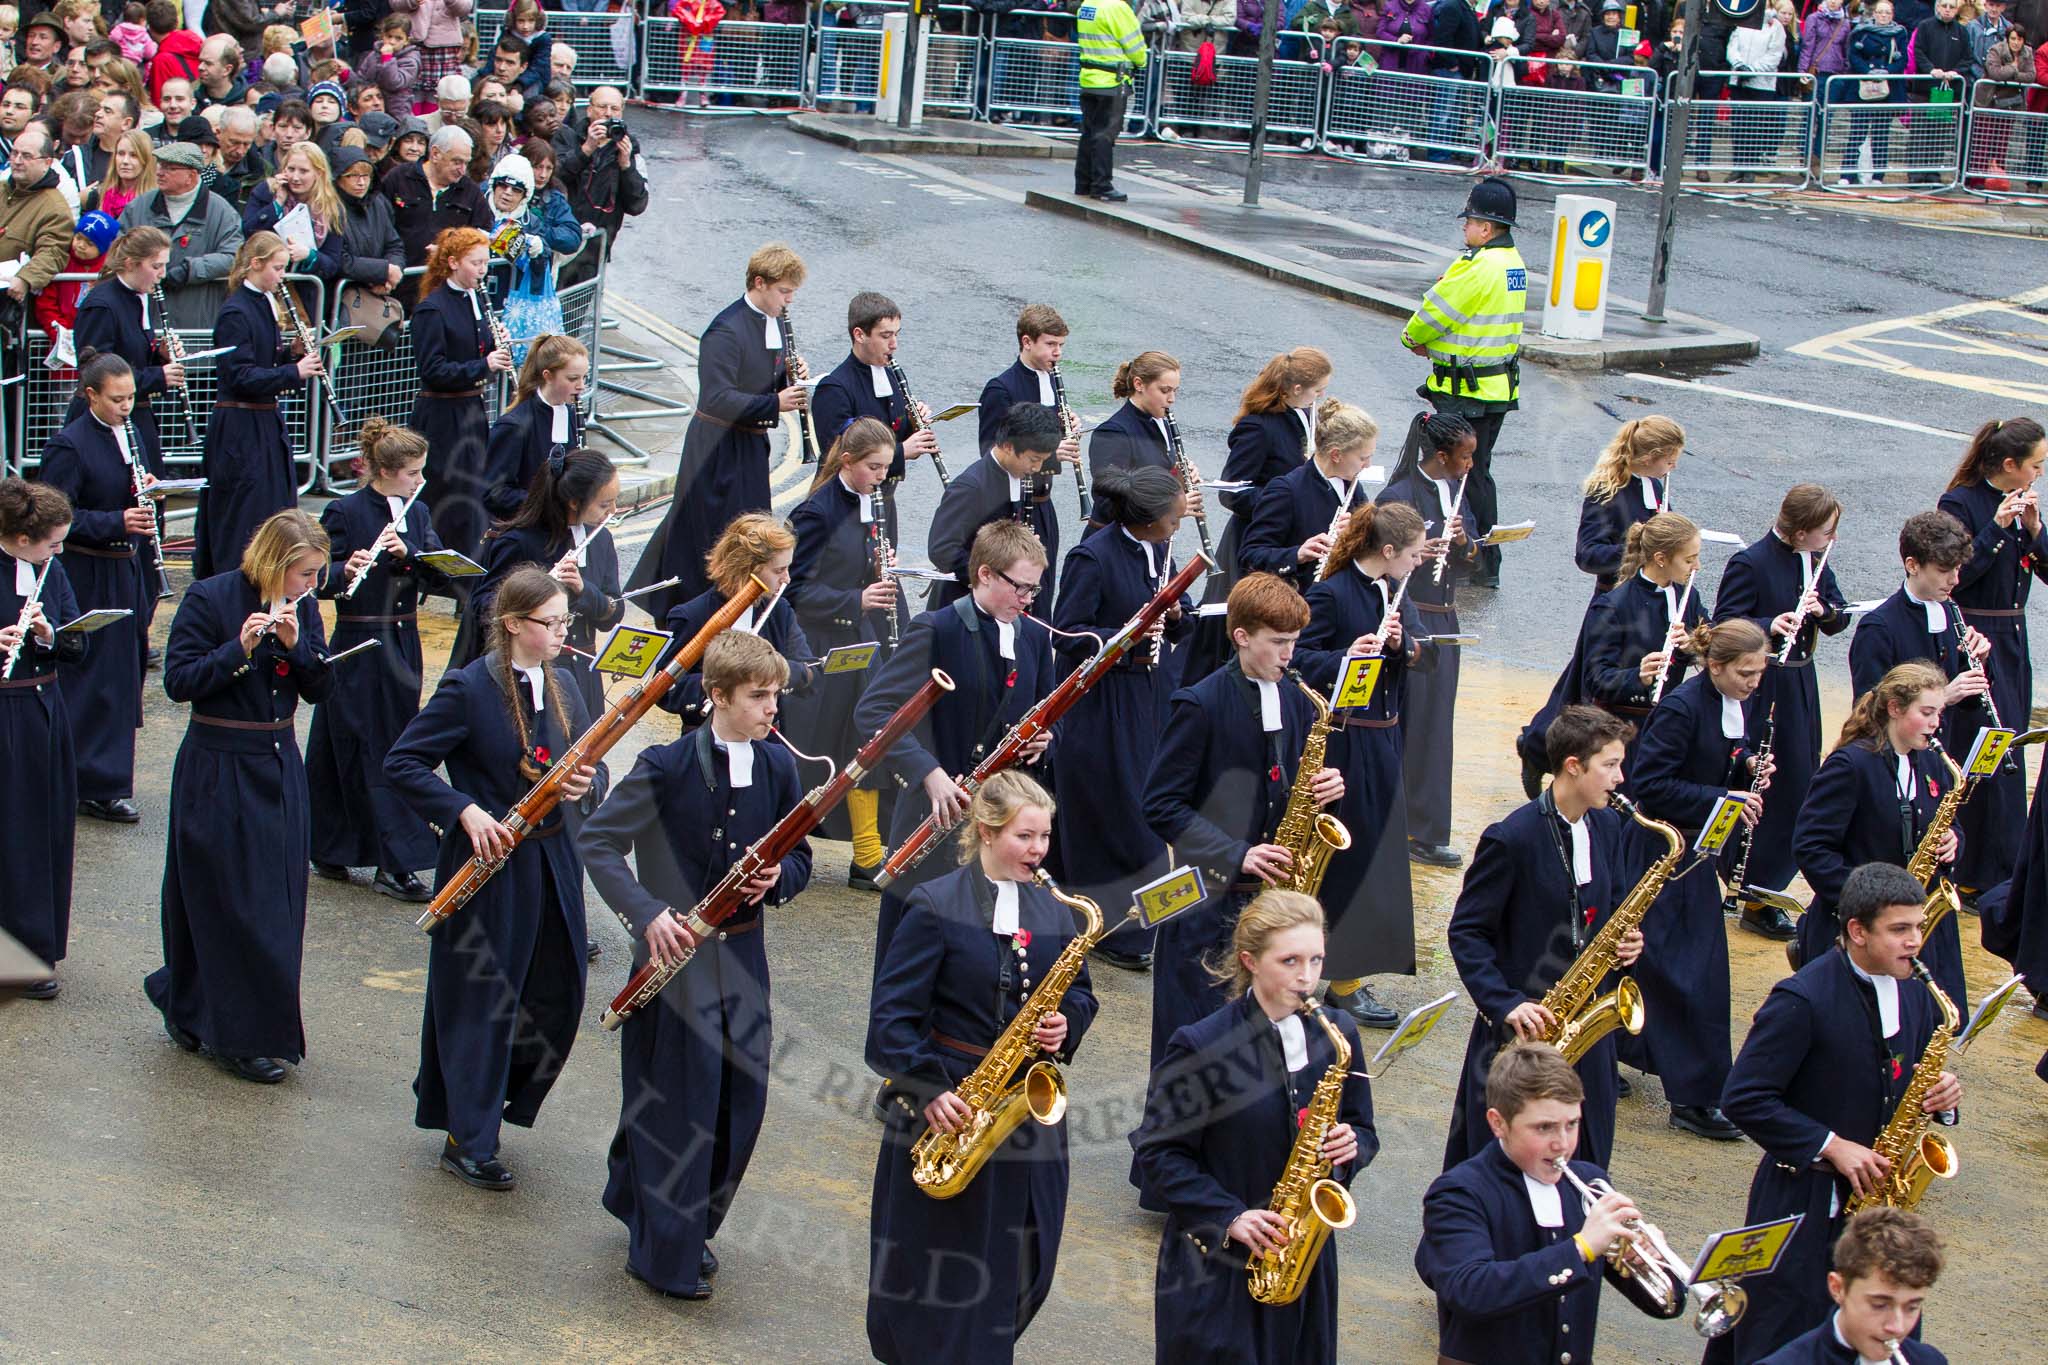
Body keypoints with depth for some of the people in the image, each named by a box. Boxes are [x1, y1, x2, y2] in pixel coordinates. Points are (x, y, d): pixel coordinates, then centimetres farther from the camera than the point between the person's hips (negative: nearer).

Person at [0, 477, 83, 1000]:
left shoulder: (50, 571, 5)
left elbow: (80, 646, 6)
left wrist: (50, 635, -15)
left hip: (47, 712, 7)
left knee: (50, 830, 13)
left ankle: (42, 943, 27)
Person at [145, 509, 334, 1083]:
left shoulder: (302, 607, 5)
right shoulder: (209, 598, -11)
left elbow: (321, 688, 1)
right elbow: (178, 681, -15)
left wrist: (296, 642, -16)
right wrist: (240, 649, -27)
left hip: (280, 767, 6)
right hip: (218, 771, -6)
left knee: (278, 902, 10)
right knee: (234, 906, -2)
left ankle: (185, 1003, 28)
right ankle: (240, 1037, 8)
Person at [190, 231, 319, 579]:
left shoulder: (265, 305, 12)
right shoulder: (235, 312, -15)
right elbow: (242, 377, -21)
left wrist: (291, 352, 1)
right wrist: (295, 372, -23)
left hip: (265, 422, 9)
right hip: (239, 428, -9)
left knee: (277, 508, 12)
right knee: (243, 514, -5)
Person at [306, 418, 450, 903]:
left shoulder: (416, 514, 9)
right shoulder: (345, 512, -10)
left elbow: (438, 574, 0)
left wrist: (406, 552, -17)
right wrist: (345, 571, -32)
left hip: (402, 645, 7)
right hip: (358, 648, -7)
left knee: (396, 751, 9)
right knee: (372, 754, -3)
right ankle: (397, 862, -1)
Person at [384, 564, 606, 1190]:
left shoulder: (563, 687, 8)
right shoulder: (469, 688, -12)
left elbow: (588, 768, 15)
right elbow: (402, 763, -11)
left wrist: (587, 783, -10)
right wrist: (463, 810, -22)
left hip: (551, 863, 6)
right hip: (490, 861, -6)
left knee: (559, 994, 8)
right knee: (482, 1000, 2)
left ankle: (488, 1094, 30)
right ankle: (467, 1141, 13)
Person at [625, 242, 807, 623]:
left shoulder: (774, 322, 7)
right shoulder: (726, 330, -22)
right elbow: (717, 398, -28)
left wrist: (791, 380, -7)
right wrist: (774, 404, -29)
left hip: (750, 443, 9)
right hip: (717, 446, -9)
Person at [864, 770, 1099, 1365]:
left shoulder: (1054, 911, 9)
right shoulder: (935, 905, -8)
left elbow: (1079, 993, 16)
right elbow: (892, 1012, -11)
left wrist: (1066, 1025, -7)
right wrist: (929, 1089, -21)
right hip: (949, 1107, -5)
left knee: (1017, 1266, 8)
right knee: (935, 1266, 3)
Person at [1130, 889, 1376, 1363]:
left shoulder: (1336, 1034, 2)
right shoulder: (1201, 1047, -13)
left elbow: (1363, 1130, 12)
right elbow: (1159, 1151, -10)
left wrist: (1351, 1147, -11)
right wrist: (1228, 1217, -19)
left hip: (1306, 1251, 4)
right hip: (1215, 1263, -4)